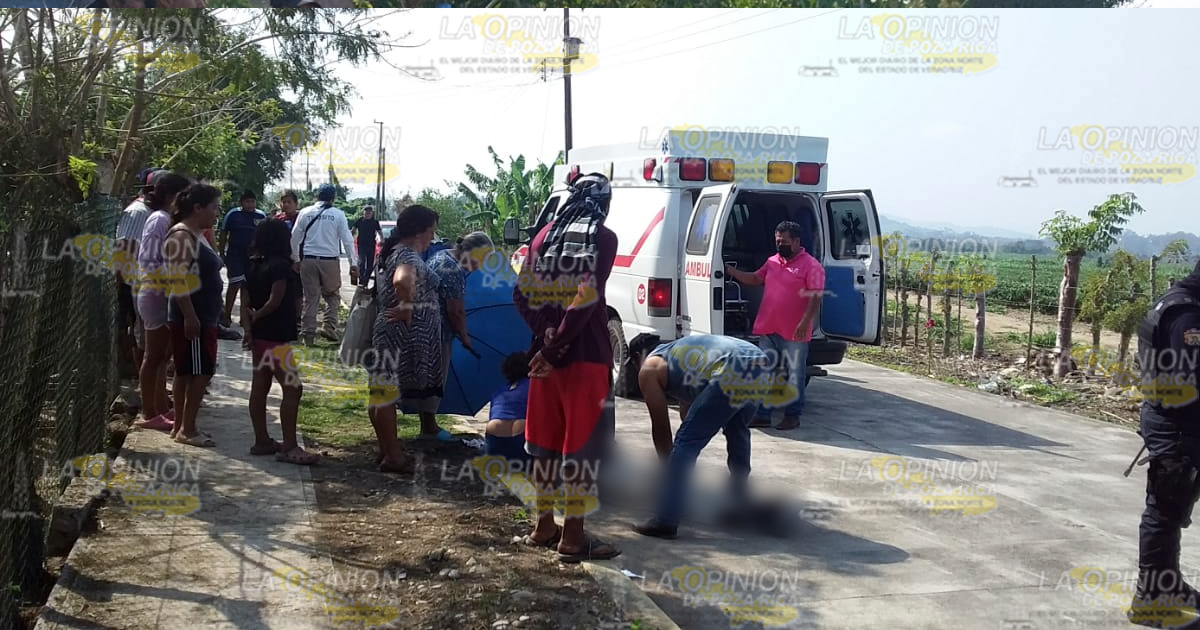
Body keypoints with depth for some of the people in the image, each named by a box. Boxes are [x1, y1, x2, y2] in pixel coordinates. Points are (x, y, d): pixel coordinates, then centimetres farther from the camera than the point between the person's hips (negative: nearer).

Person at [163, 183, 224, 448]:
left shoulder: (197, 234, 15)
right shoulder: (182, 235, -15)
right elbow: (178, 279, -23)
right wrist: (190, 316, -26)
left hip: (204, 316, 10)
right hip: (191, 317, -10)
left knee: (187, 372, 13)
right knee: (200, 372, -7)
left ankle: (182, 426, 19)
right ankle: (186, 429, -1)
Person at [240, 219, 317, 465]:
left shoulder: (253, 267, 10)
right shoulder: (280, 266, -14)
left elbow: (245, 303, 4)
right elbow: (275, 301, -19)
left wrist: (249, 327, -5)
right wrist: (257, 317, -4)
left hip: (259, 336, 9)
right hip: (277, 337, -9)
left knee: (259, 388, 12)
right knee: (293, 389, -6)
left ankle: (262, 441, 20)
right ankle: (289, 447, -7)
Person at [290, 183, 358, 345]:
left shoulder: (305, 212, 5)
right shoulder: (338, 214, 0)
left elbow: (294, 237, 7)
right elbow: (347, 240, -2)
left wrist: (295, 259, 17)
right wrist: (353, 264, 1)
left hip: (308, 260, 2)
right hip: (330, 261, -2)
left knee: (311, 298, 8)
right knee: (332, 296, 14)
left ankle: (308, 334, 9)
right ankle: (329, 327, -1)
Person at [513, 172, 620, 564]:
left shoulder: (547, 234, 10)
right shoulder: (603, 238, -7)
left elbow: (522, 293, 2)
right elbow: (586, 299, -17)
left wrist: (547, 337, -3)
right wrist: (555, 349, -14)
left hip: (545, 351, 6)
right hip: (585, 356, -6)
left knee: (546, 439, 15)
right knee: (582, 443, 0)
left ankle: (544, 525, 24)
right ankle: (573, 537, 3)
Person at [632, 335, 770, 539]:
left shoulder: (648, 370, 16)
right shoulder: (674, 352, 40)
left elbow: (660, 428, 18)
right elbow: (688, 411, 48)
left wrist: (669, 470, 31)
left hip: (732, 374, -8)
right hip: (761, 366, 8)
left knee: (686, 443, 0)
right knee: (737, 430, 33)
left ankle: (666, 521, -3)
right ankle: (740, 497, 44)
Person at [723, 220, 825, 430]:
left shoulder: (811, 266, -8)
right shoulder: (772, 262, 14)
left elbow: (815, 297, -14)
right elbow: (755, 279, 23)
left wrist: (805, 323, -24)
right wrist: (732, 272, 10)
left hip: (794, 334, -7)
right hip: (768, 329, 7)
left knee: (794, 375, 4)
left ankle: (792, 415, 13)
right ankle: (762, 415, 17)